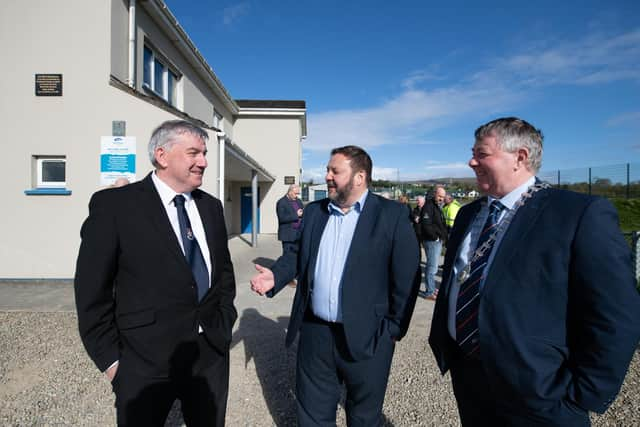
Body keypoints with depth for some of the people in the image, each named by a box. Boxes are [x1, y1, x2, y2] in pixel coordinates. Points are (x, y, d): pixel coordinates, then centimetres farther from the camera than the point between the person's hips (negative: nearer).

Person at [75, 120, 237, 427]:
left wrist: (224, 321, 7)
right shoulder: (114, 205, -10)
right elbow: (92, 290, -8)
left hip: (212, 352, 5)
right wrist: (110, 359, -6)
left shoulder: (211, 206, 5)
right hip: (146, 359, -4)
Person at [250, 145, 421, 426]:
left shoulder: (392, 215, -10)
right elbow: (298, 254, 12)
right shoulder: (313, 211, 5)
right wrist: (276, 275, -6)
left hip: (366, 338, -3)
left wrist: (393, 329, -8)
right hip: (314, 333, 4)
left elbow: (407, 277, -9)